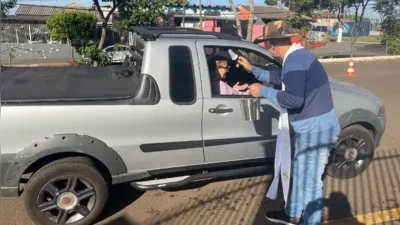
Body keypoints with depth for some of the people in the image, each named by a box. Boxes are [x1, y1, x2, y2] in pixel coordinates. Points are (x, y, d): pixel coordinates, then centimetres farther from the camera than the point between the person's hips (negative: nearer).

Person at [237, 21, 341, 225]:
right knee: (299, 174, 24)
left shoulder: (294, 60, -24)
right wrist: (253, 69, 25)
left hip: (316, 131, -11)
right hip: (311, 128, 11)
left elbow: (294, 99, -33)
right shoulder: (297, 55, 10)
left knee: (309, 182, 4)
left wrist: (263, 91, -19)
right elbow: (281, 79, 25)